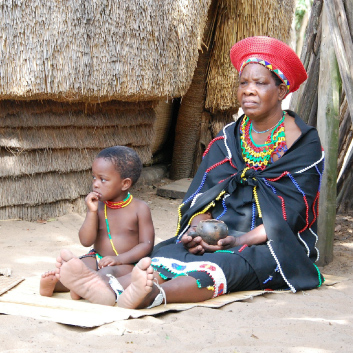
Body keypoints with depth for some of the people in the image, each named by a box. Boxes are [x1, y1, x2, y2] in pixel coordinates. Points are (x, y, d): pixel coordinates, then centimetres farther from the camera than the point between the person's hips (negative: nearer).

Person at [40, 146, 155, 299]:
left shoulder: (140, 208, -5)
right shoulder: (97, 206, 3)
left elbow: (146, 244, -8)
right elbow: (86, 241, -4)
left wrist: (120, 259, -21)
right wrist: (92, 212, -14)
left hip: (128, 262, -4)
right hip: (97, 258, 4)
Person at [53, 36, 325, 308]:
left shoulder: (305, 143, -1)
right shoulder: (227, 140, 14)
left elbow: (293, 210, -9)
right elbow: (202, 195, 6)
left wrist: (244, 239, -22)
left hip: (274, 246, -4)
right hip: (223, 235, 4)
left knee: (227, 262, -38)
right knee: (175, 253, -28)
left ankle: (154, 295, -65)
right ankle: (111, 288, -56)